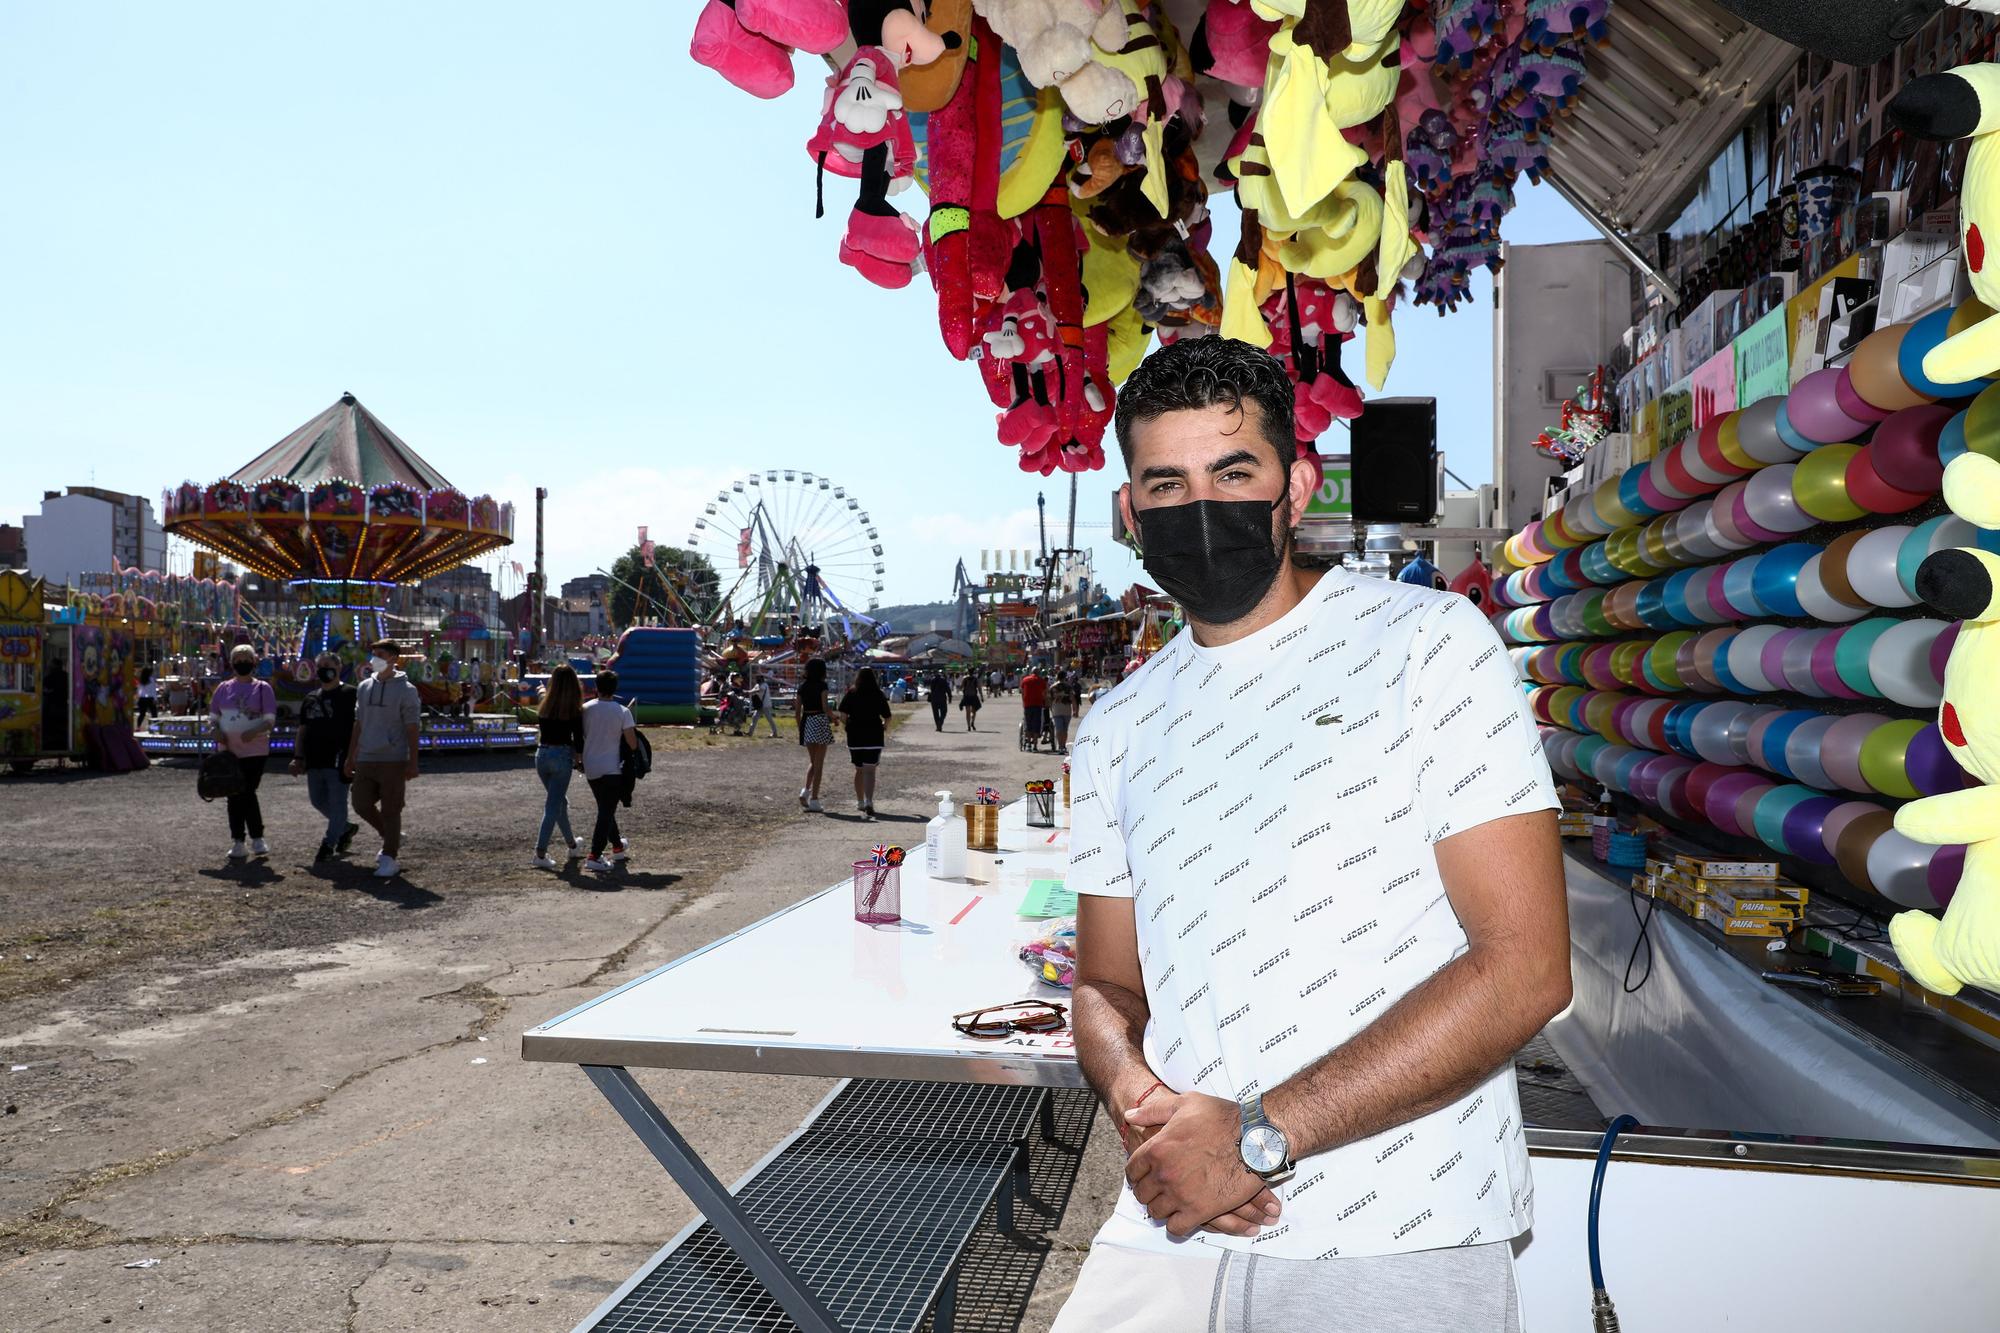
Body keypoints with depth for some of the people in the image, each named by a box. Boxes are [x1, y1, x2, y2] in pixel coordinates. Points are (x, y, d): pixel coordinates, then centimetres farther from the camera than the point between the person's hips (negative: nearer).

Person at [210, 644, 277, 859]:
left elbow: (270, 719, -4)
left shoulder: (262, 688, 1)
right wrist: (215, 729, -8)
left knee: (246, 793, -5)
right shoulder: (224, 688, 10)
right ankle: (238, 841, 15)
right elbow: (213, 716, 14)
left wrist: (255, 731, -23)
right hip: (228, 751, 3)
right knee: (235, 795, 7)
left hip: (255, 750, -3)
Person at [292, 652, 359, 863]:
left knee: (337, 802, -2)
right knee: (317, 800, 14)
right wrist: (298, 757, 11)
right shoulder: (311, 698, 16)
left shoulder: (349, 694, -6)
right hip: (315, 761, 8)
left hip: (338, 760, -8)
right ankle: (346, 828, 32)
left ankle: (329, 844, 8)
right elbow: (302, 731, 19)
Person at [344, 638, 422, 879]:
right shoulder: (364, 687, 12)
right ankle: (393, 838, 27)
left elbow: (412, 729, -7)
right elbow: (358, 725, 17)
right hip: (366, 760, 6)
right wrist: (350, 758, 15)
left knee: (390, 811, -2)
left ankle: (390, 858, 6)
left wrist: (413, 763, -11)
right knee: (362, 805, 5)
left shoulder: (405, 690, -5)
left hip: (393, 760, -6)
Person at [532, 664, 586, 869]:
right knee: (553, 806, -1)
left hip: (541, 754, 6)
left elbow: (542, 728, 4)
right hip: (562, 756, -6)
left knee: (559, 801, 20)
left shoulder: (544, 706, 4)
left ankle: (572, 845, 34)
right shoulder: (574, 710, -10)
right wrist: (579, 759, 6)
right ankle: (540, 853, -6)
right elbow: (578, 738, -8)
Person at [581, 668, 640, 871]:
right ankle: (594, 857, -9)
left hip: (590, 768, 5)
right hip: (611, 769, -5)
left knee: (605, 810, 21)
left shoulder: (586, 709, -2)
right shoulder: (622, 712, -12)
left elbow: (581, 735, 6)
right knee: (606, 813, -1)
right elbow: (633, 743, -13)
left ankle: (617, 847, 35)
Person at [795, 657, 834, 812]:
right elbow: (825, 707, -14)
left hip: (806, 722, 5)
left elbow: (797, 710, 9)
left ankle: (805, 790, -1)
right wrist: (832, 719, 4)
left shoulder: (802, 686, 9)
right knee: (819, 764, 0)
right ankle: (814, 799, -1)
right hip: (820, 721, -5)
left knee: (812, 761, 19)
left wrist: (800, 728, 18)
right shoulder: (822, 685, -7)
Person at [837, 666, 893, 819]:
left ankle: (860, 802, 29)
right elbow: (887, 718, 1)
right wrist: (884, 727, 23)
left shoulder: (850, 694, 0)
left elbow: (843, 716, -5)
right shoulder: (878, 695, -1)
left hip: (855, 736, 2)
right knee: (869, 771, -7)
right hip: (874, 736, -2)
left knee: (859, 770, 17)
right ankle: (868, 803, -25)